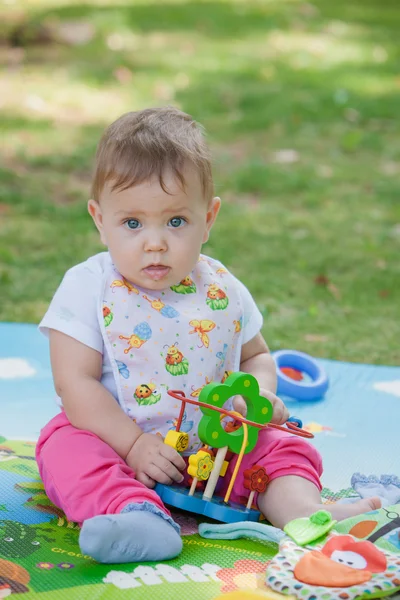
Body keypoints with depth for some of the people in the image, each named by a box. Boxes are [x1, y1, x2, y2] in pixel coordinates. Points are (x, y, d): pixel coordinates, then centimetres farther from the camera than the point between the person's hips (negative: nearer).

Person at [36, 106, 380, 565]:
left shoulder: (222, 291, 0)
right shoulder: (88, 288, -11)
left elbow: (255, 356, 14)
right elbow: (75, 382, -14)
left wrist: (260, 393, -11)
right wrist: (133, 444, -23)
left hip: (216, 442, 3)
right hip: (118, 435, -3)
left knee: (284, 447, -12)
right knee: (68, 450, -31)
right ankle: (135, 512, -53)